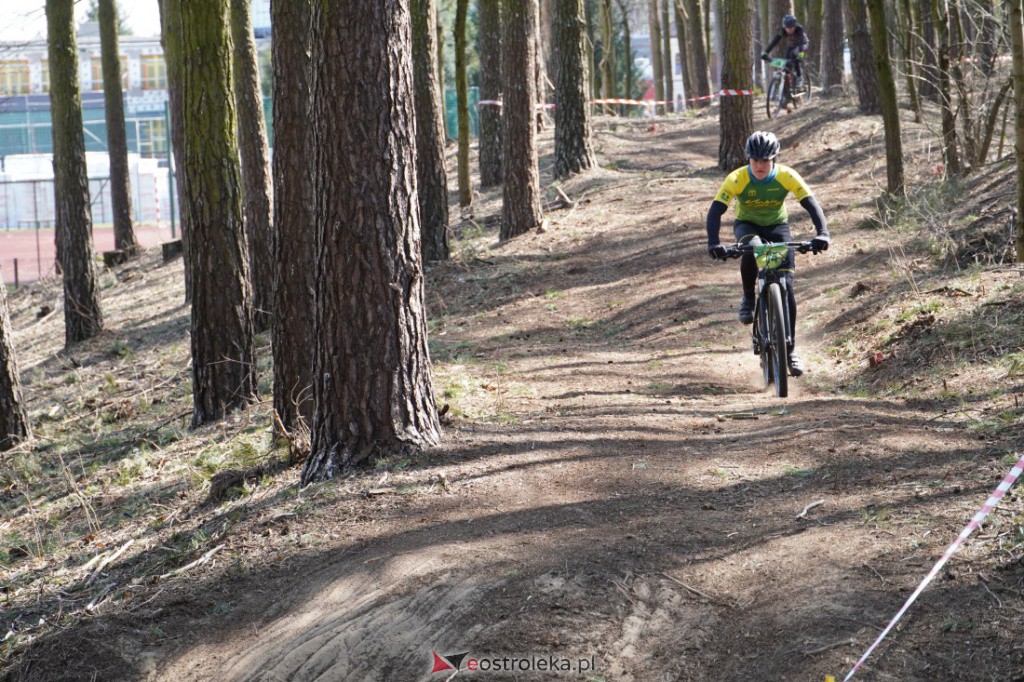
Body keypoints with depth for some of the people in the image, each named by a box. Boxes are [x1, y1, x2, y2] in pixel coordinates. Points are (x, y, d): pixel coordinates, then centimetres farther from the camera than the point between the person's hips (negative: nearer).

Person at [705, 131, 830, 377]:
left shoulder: (786, 176, -23)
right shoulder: (737, 179, -26)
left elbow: (811, 204, -27)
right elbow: (716, 210, -31)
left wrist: (822, 233, -45)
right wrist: (713, 242, -47)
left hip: (777, 227, 1)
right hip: (747, 225, -1)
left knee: (786, 285, -13)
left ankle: (790, 349, -2)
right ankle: (748, 299, -14)